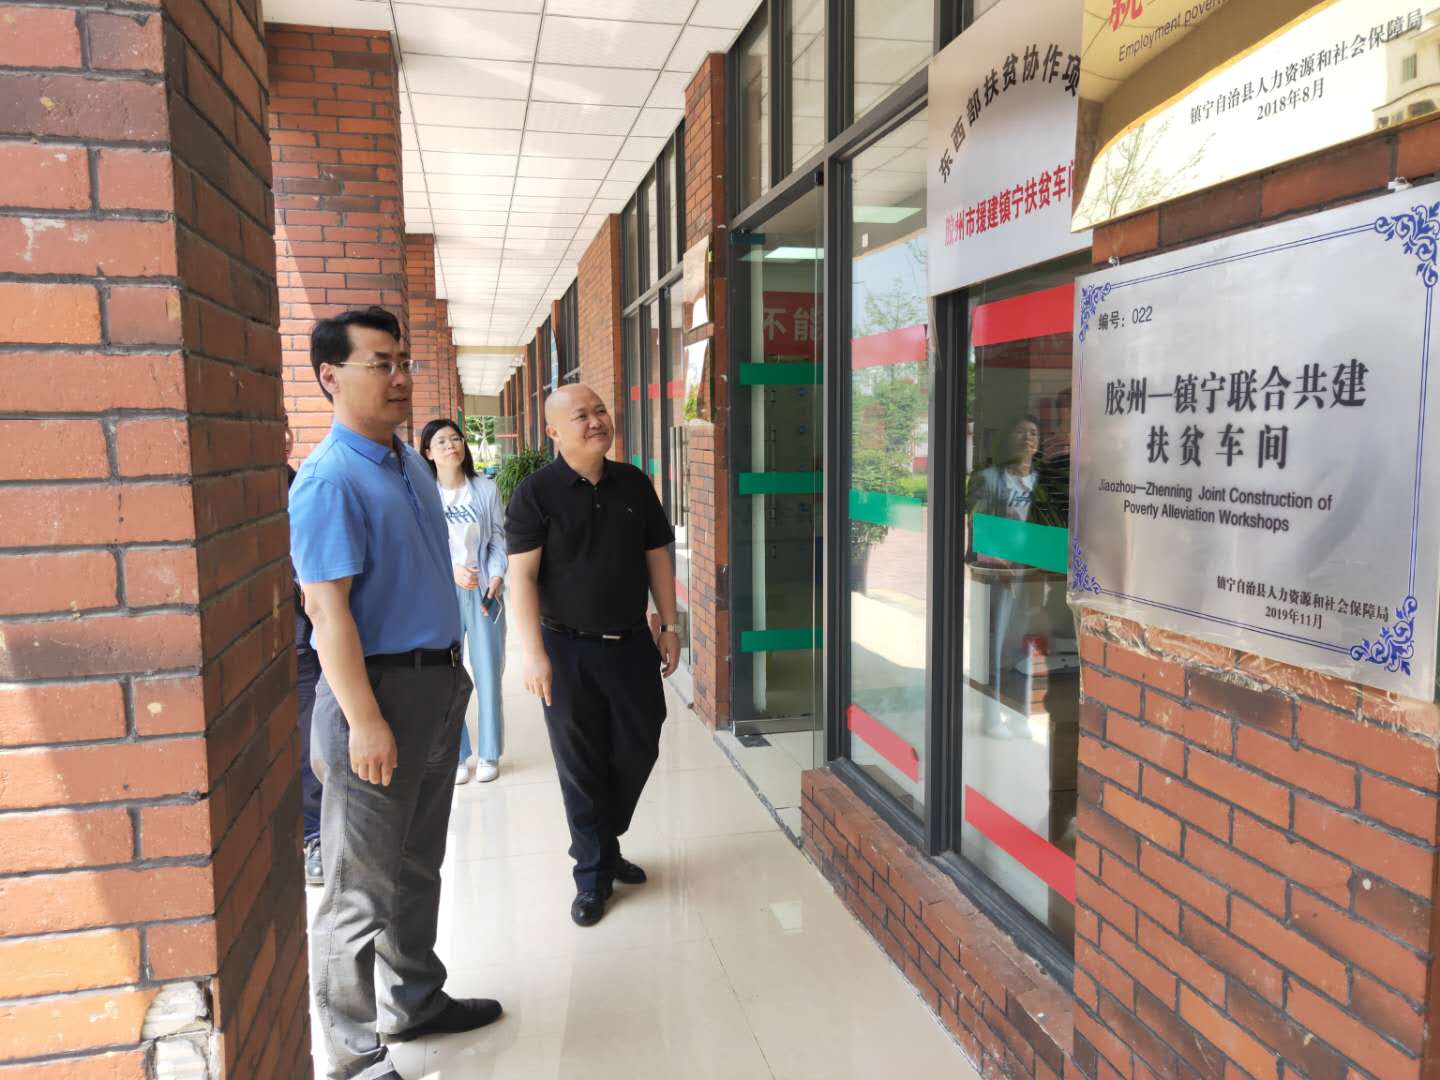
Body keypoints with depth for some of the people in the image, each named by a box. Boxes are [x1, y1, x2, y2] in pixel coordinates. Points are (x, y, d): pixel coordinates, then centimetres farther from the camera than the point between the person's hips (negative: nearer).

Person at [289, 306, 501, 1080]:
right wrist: (365, 722, -23)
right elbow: (327, 610, -21)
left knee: (418, 865, 21)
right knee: (362, 885, 4)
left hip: (437, 683, 9)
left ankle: (414, 1000, 39)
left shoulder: (409, 463, 10)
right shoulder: (329, 479, -17)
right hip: (377, 689, -9)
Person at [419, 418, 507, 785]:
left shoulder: (486, 489, 2)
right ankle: (456, 756, 17)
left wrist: (496, 578, -8)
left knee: (488, 672, 5)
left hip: (483, 590, 1)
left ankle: (489, 754, 18)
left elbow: (499, 538, 4)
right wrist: (452, 570, -16)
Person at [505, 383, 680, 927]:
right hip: (568, 648, -4)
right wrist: (533, 652, -18)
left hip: (632, 642, 4)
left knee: (638, 749, 11)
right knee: (580, 763, 5)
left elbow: (657, 557, 11)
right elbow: (522, 575, -12)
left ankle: (605, 844, 35)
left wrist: (669, 626, 9)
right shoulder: (536, 492, -9)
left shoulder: (634, 484, 5)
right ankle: (593, 873, 21)